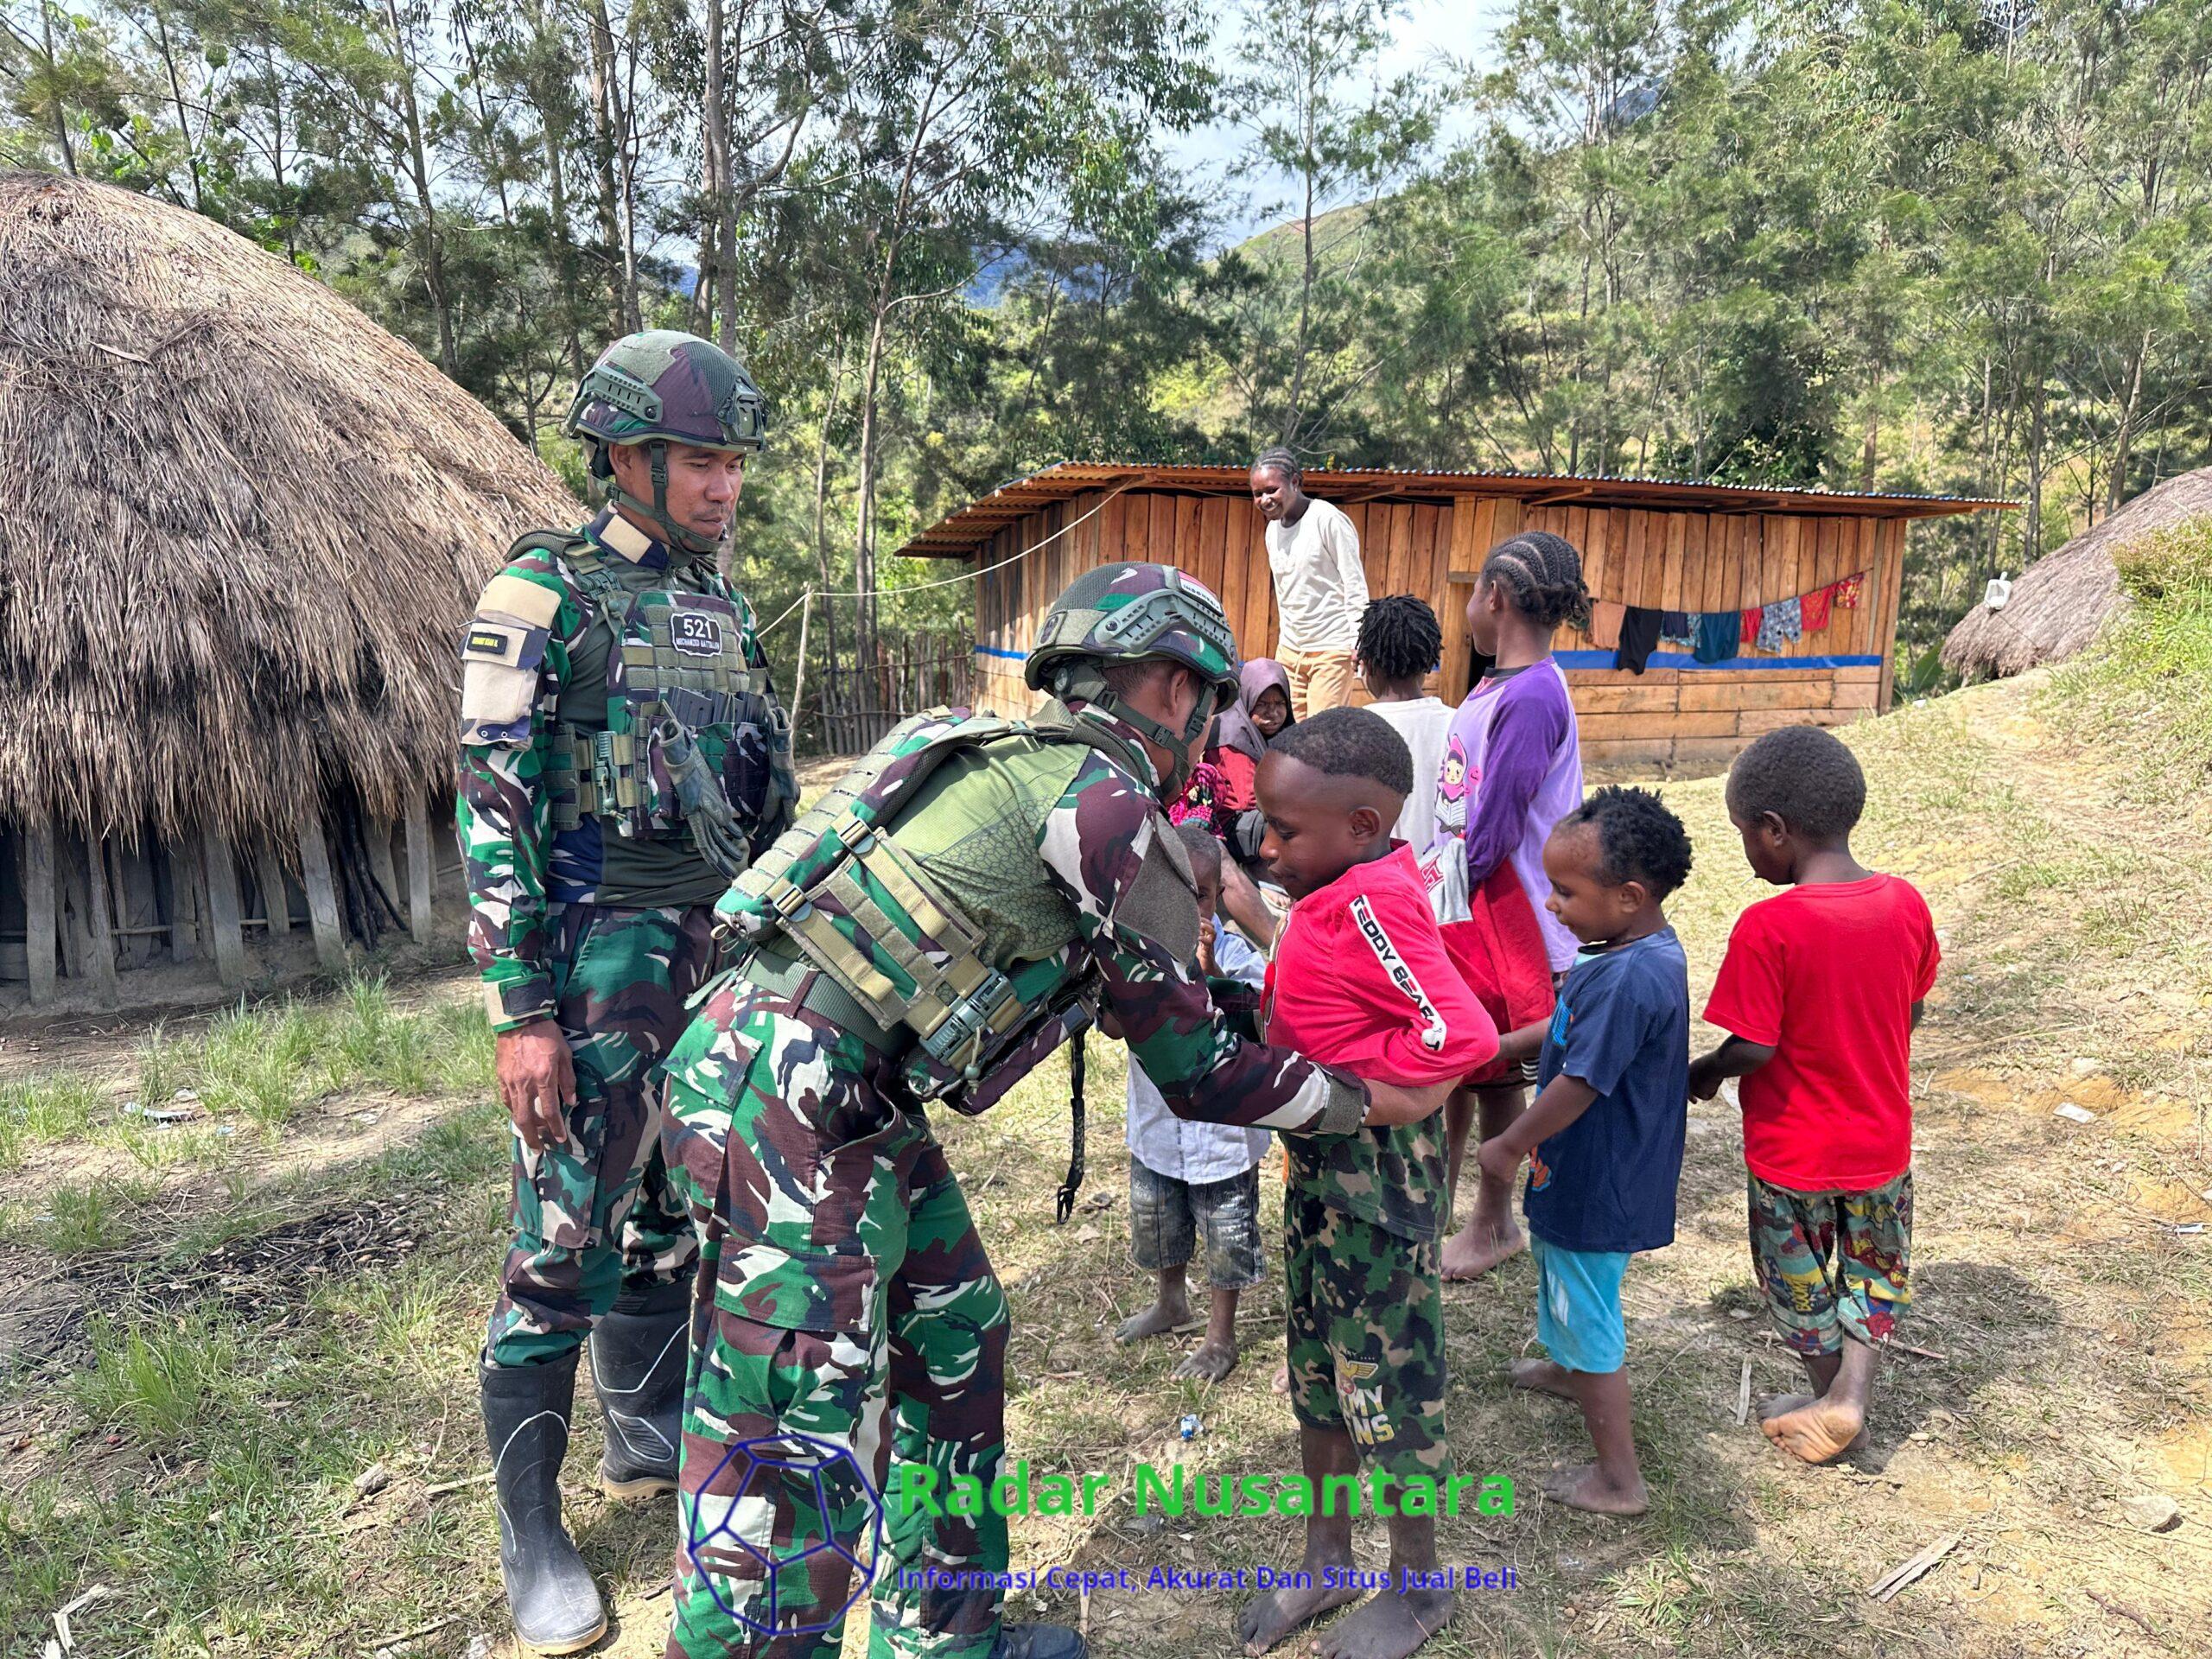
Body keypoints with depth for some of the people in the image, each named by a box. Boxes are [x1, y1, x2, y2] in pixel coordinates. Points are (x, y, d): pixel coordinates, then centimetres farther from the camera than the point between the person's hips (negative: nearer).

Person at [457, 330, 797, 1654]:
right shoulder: (548, 595, -9)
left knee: (671, 1214, 17)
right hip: (602, 955, -6)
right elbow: (495, 812, -13)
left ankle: (648, 1432, 37)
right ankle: (530, 1533, 16)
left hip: (722, 956, 7)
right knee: (567, 1236, 0)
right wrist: (521, 1012, -17)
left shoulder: (726, 605, 12)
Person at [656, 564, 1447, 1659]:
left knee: (952, 1331, 19)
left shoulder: (1024, 768, 16)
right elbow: (1193, 1072, -3)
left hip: (846, 1099, 10)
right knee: (795, 1441, -2)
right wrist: (1363, 1103, 10)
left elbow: (1139, 989, 28)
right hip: (781, 1095, -10)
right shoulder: (1108, 802, -11)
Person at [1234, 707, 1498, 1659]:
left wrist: (1333, 1075, -24)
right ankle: (1327, 1560, 40)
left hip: (1375, 1173, -9)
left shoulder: (1373, 902, -25)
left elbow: (1462, 1036, -33)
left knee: (1385, 1381, 9)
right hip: (1320, 1163, 9)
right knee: (1318, 1369, 21)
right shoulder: (1345, 888, 2)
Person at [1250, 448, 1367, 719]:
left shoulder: (1328, 519, -9)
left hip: (1332, 648, -7)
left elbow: (1356, 586, -10)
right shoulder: (1272, 530, 13)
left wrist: (1360, 645, -15)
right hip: (1289, 649, 7)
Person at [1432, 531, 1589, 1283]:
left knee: (1494, 1073, 7)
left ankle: (1494, 1225, 26)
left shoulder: (1532, 698, -22)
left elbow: (1491, 835, -23)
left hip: (1507, 920, -8)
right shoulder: (1494, 685, 7)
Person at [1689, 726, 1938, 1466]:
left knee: (1799, 1278, 20)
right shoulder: (1906, 904, -10)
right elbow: (1911, 1013, 2)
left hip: (1793, 1151, -4)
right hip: (1882, 1139, 4)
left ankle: (1830, 1397, 37)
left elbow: (1754, 1049, -25)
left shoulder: (1766, 928, -27)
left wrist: (1703, 1072, -5)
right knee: (1876, 1267, 26)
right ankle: (1851, 1394, 20)